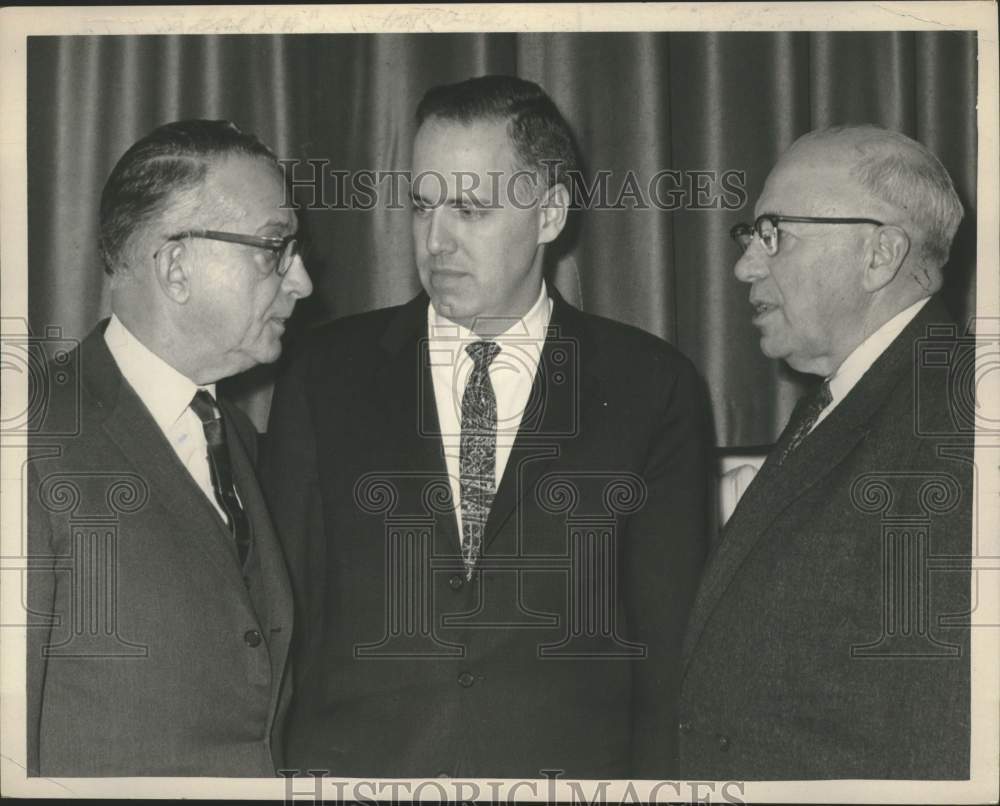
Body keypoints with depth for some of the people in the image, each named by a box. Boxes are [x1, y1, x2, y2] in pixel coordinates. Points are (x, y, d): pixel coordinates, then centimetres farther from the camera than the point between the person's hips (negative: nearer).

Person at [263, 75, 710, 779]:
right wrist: (282, 772, -4)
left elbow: (669, 641, 0)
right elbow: (285, 610, 4)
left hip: (574, 766, 0)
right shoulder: (328, 376, 3)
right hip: (352, 763, 1)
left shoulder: (653, 388, 0)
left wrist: (657, 776, -9)